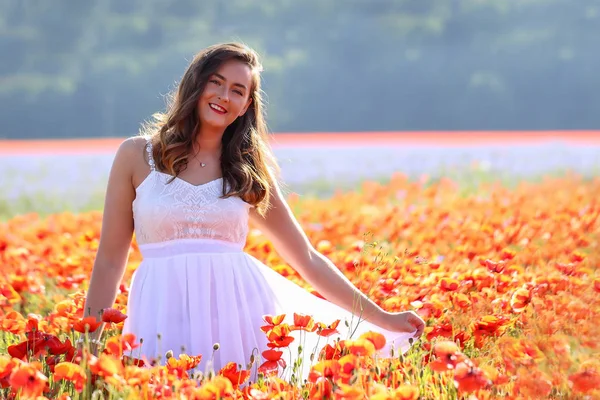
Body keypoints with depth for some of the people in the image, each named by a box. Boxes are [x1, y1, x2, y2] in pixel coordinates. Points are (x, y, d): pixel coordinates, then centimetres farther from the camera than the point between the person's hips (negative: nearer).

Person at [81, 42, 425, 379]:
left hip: (240, 312, 1)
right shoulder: (137, 155, 6)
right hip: (167, 316, -1)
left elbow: (308, 259, 14)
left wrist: (383, 319, 11)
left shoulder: (249, 171, 11)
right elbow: (110, 260, 8)